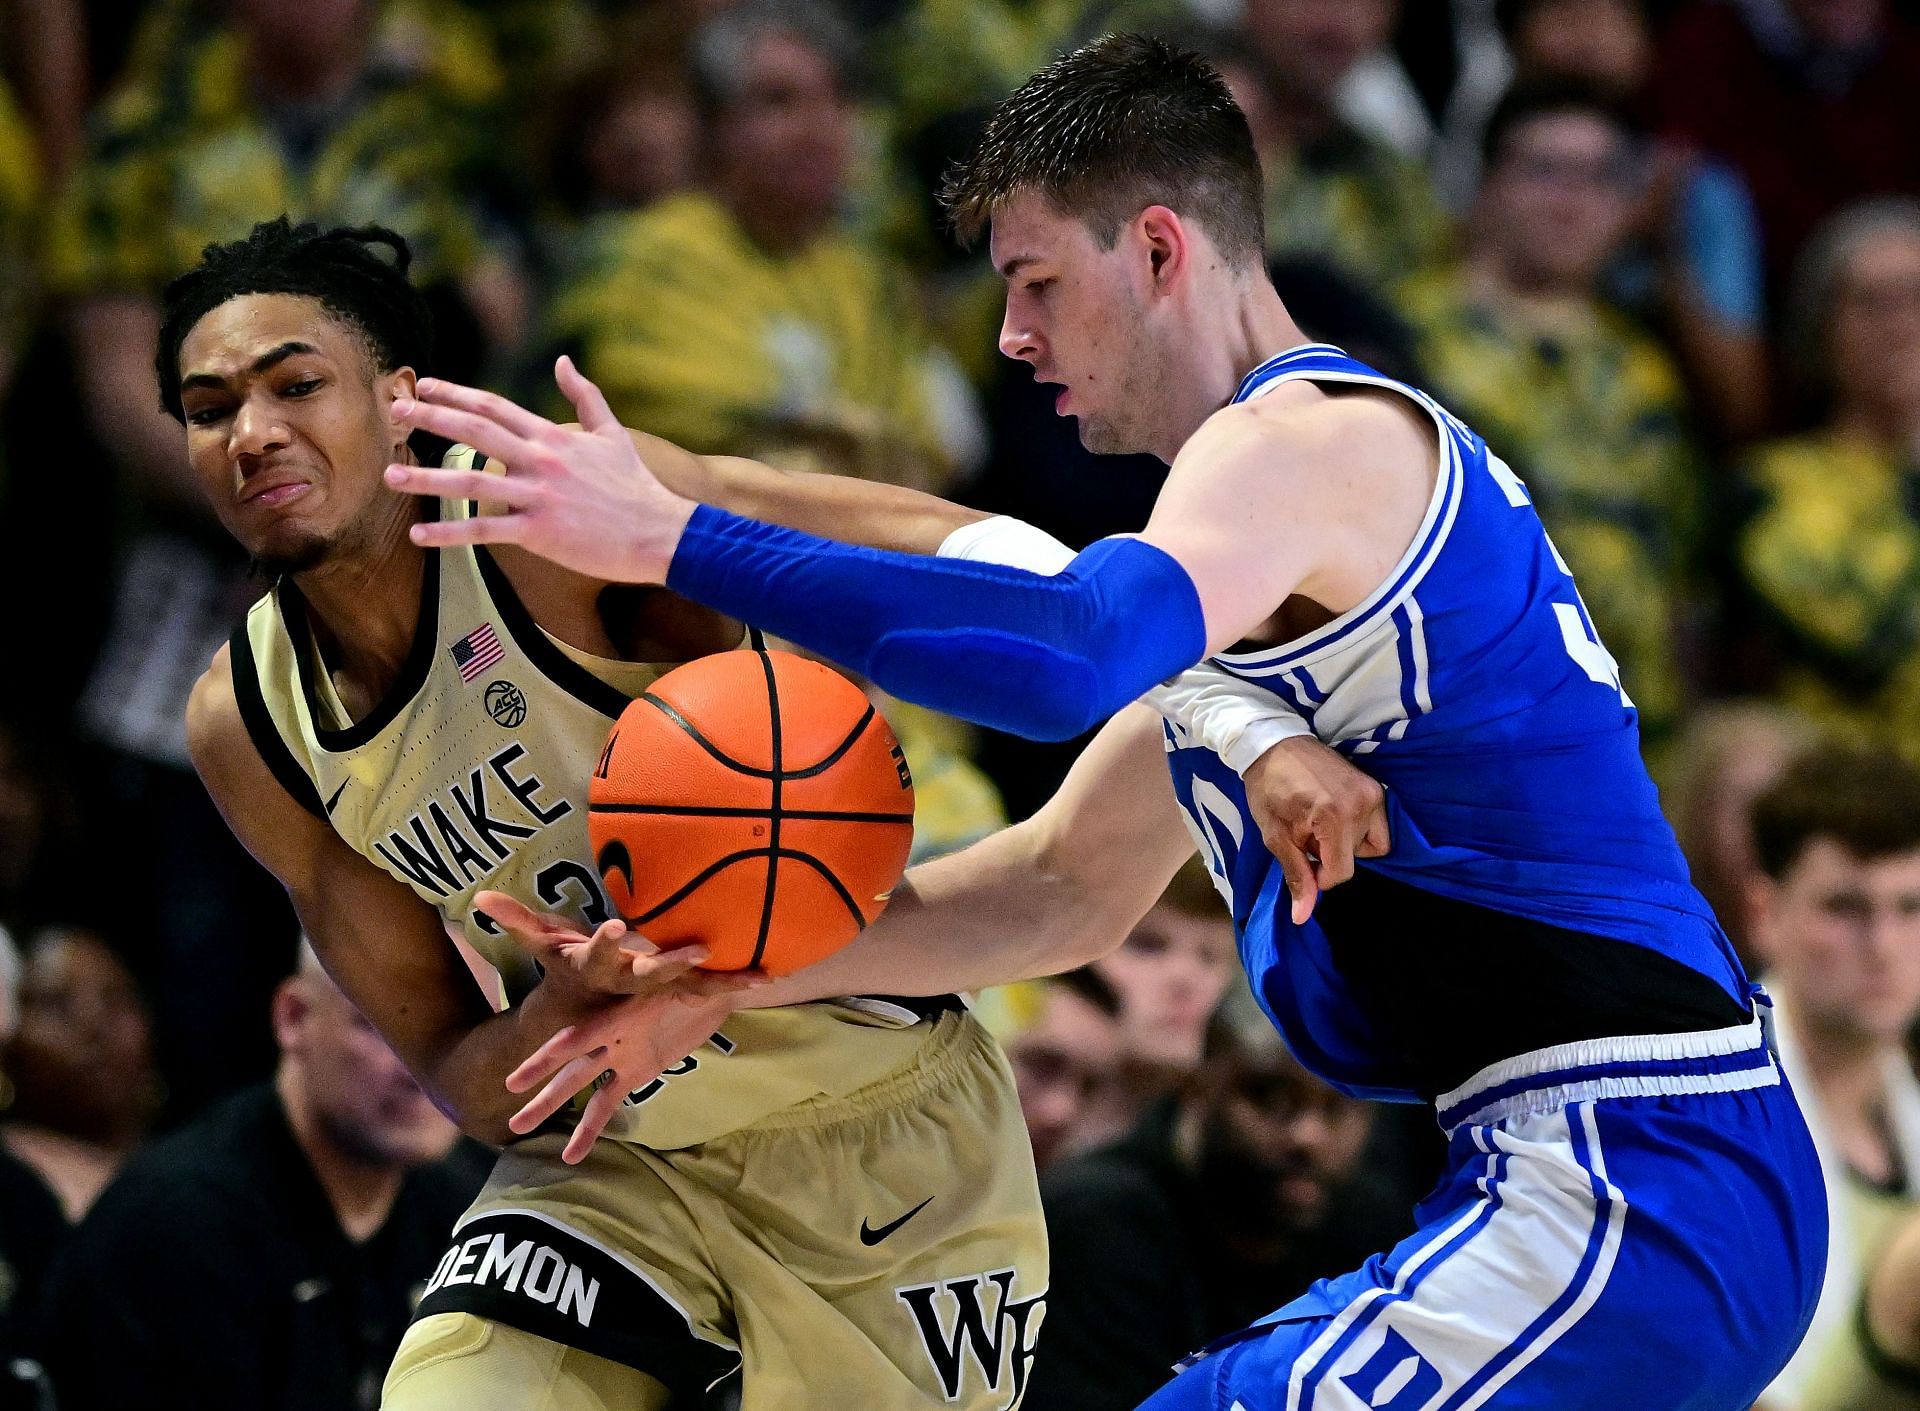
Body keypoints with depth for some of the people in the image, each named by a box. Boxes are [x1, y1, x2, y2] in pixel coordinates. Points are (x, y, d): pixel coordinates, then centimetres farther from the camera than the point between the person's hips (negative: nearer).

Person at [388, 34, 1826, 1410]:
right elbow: (1062, 890, 27)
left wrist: (670, 536, -27)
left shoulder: (1307, 435, -9)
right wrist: (709, 982, 20)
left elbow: (1071, 653, -30)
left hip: (1636, 1189, -11)